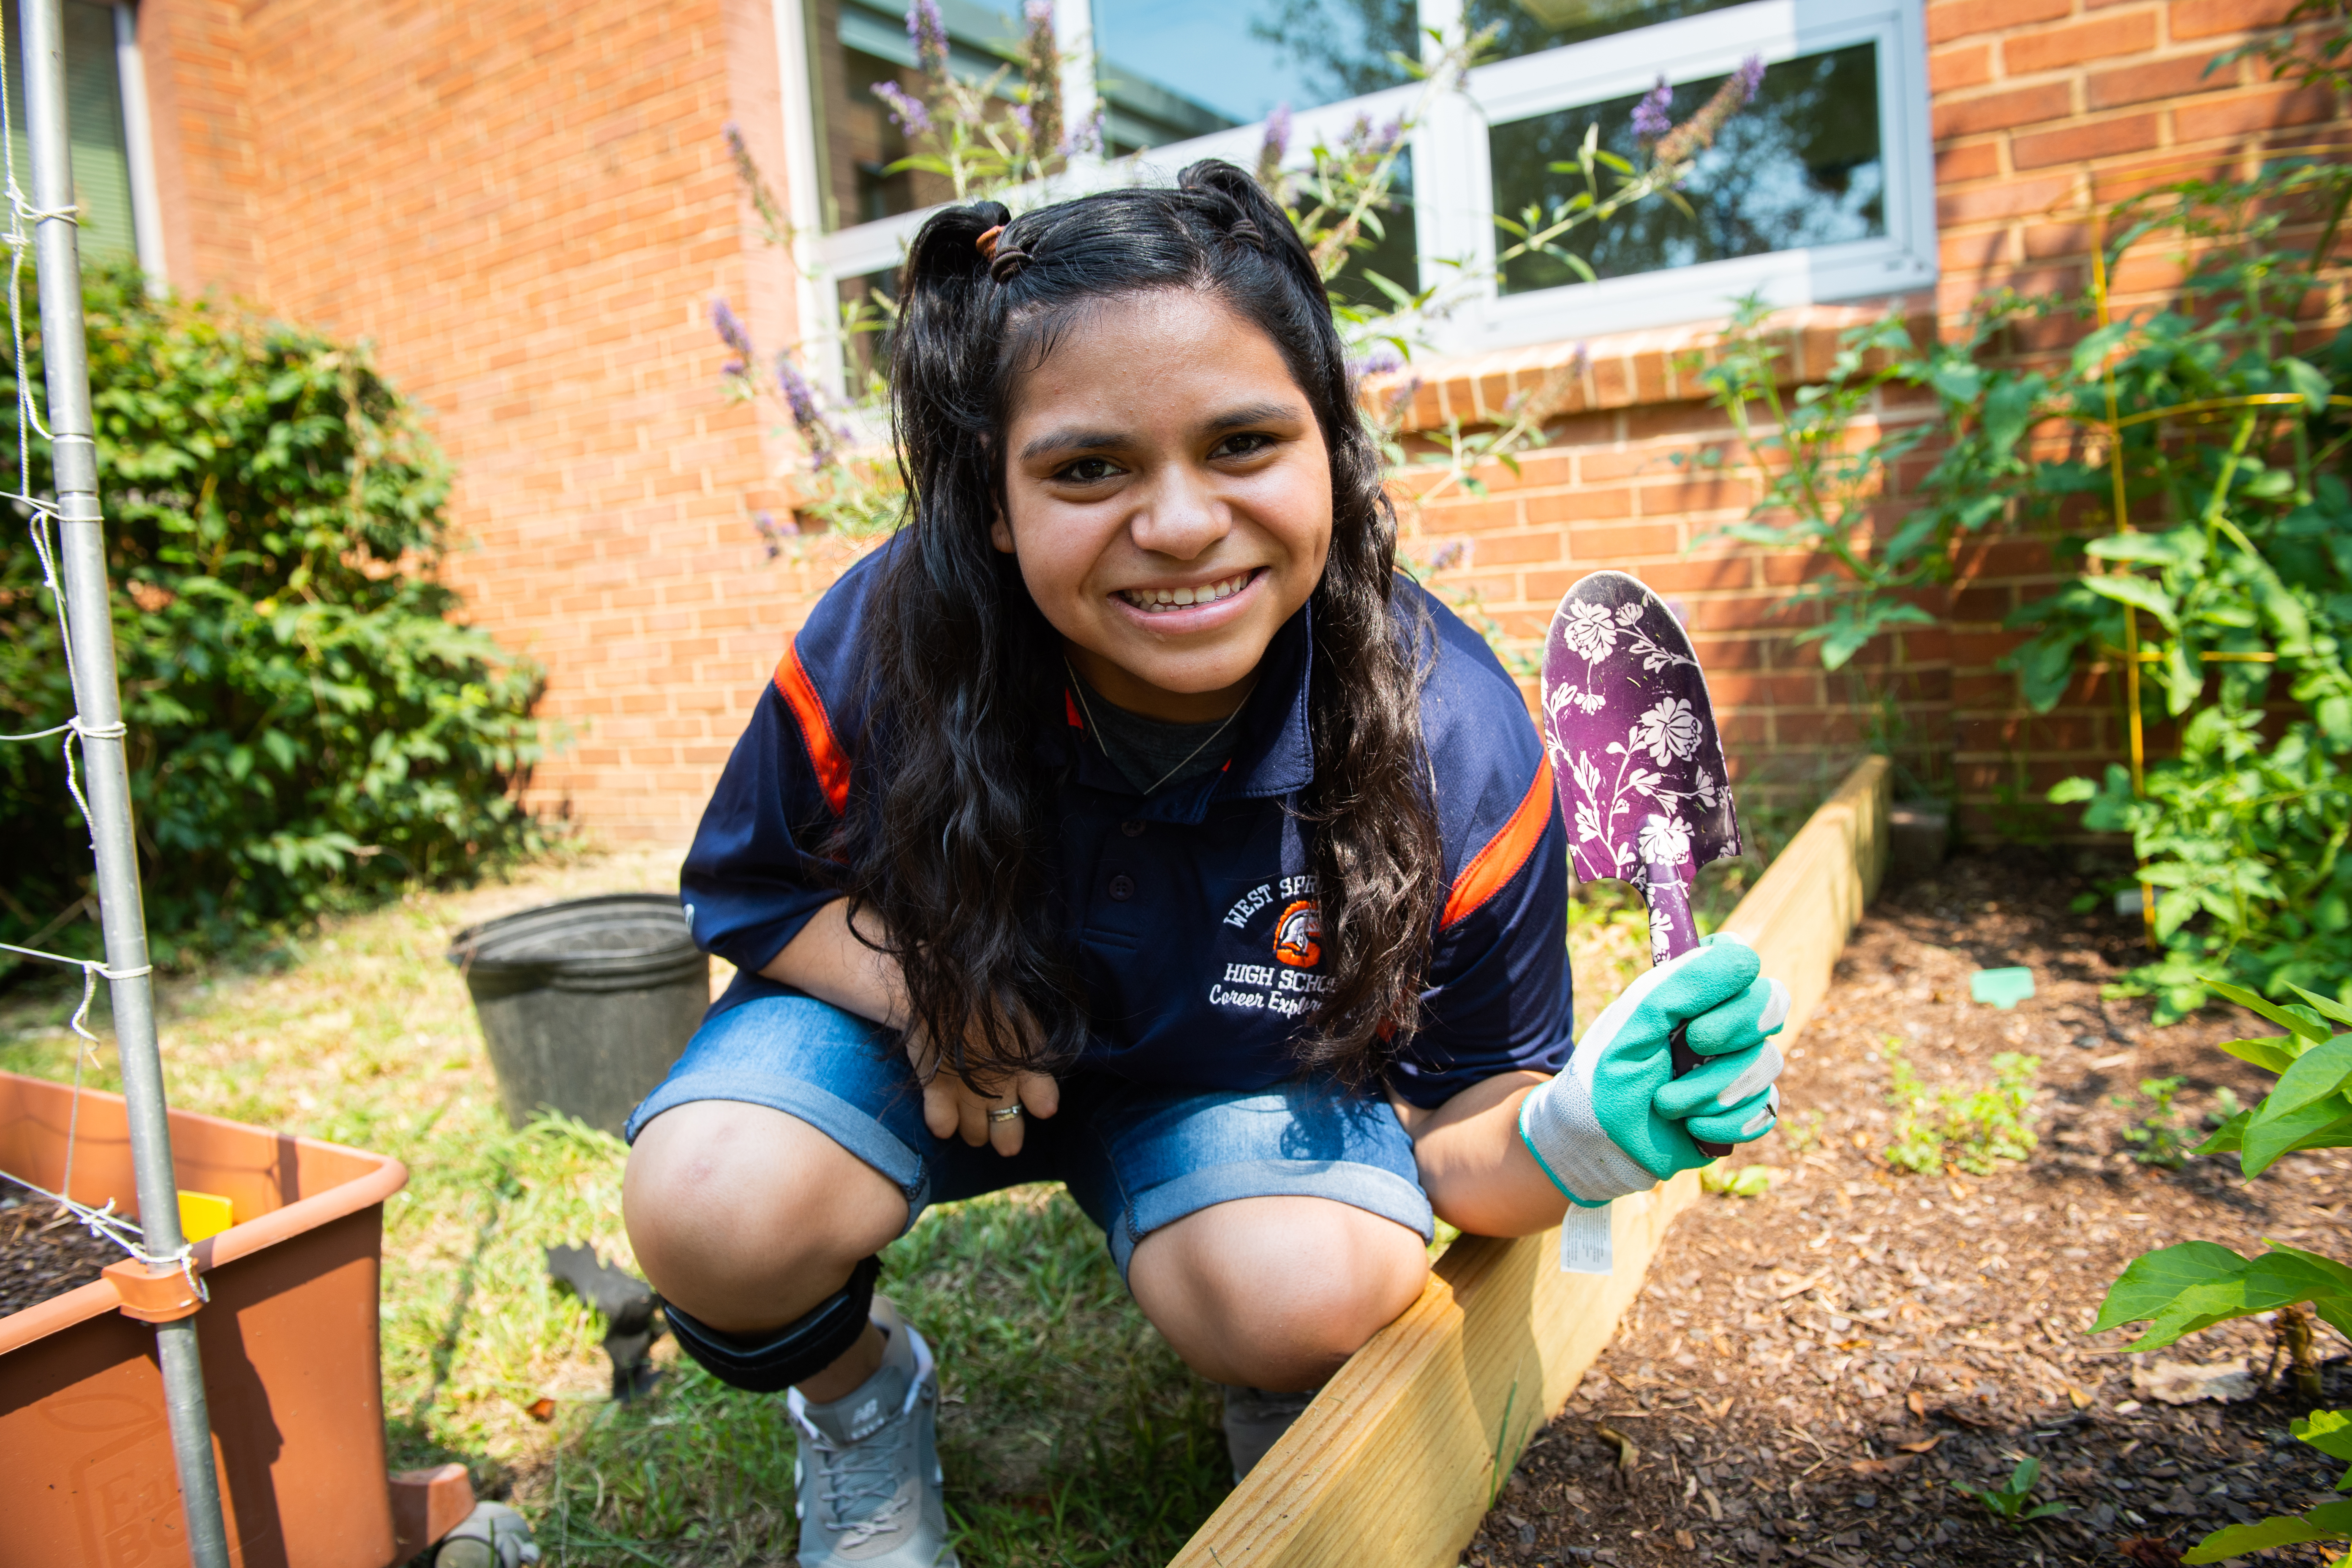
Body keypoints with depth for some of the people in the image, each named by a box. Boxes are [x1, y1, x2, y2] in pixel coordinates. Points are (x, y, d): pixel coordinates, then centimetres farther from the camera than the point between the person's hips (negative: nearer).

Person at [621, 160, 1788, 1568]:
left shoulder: (1457, 746, -28)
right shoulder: (879, 654, -28)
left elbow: (1461, 1130, -17)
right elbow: (749, 885, -6)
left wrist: (1570, 1141, -41)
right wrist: (917, 982, -26)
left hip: (1236, 1079, 0)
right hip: (918, 1027, 1)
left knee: (1322, 1294, -30)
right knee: (711, 1209, -27)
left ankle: (1284, 1420, 13)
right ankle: (861, 1400, 12)